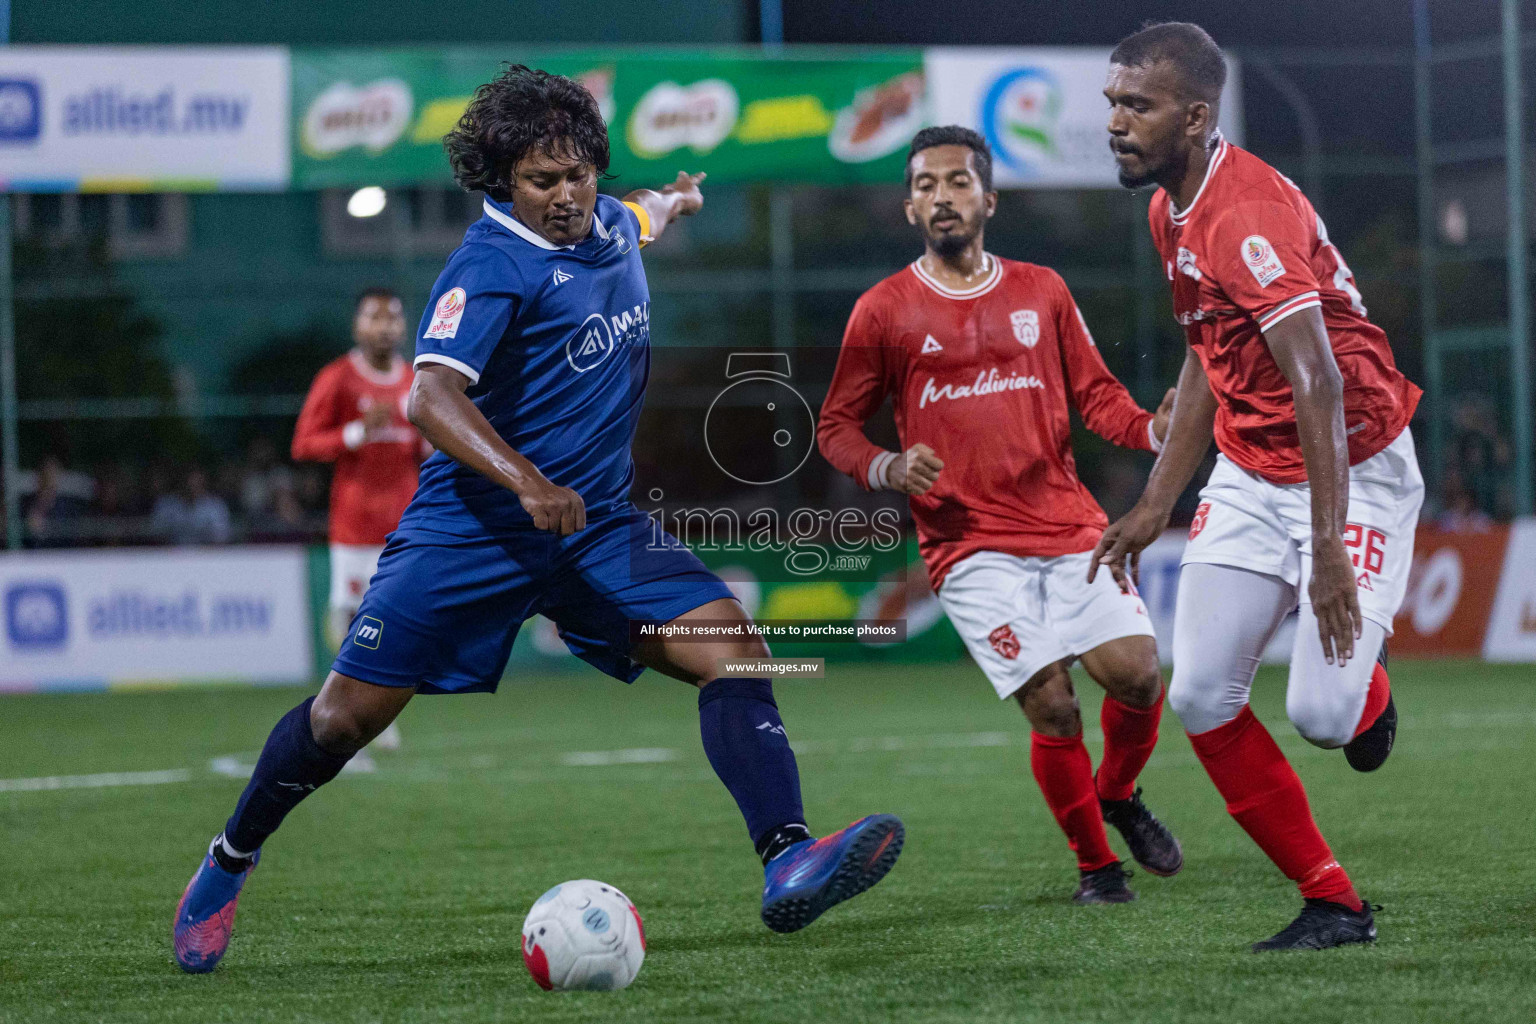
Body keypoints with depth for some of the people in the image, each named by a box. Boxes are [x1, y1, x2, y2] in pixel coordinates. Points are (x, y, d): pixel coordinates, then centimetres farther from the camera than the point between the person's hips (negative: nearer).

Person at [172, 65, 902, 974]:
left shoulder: (614, 226, 7)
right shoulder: (493, 262, -16)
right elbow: (432, 395, -31)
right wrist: (524, 480, -42)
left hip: (600, 525, 5)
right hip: (473, 526, -5)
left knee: (734, 649, -17)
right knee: (351, 712, -1)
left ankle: (789, 863, -29)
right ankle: (228, 866, 24)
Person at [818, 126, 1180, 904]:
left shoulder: (1041, 291, 12)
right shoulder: (884, 311, 4)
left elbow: (1095, 394, 16)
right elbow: (836, 428, 9)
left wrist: (1153, 428, -5)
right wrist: (888, 468, -12)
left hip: (1068, 525, 3)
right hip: (969, 544, -3)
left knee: (1137, 673, -11)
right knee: (1052, 708, -12)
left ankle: (1118, 795, 21)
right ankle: (1095, 863, 9)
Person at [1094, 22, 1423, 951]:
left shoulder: (1248, 215, -25)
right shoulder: (1172, 212, 6)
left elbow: (1318, 386, -30)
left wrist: (1328, 548, -34)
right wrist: (1156, 506, 16)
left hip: (1355, 471, -8)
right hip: (1250, 479, 8)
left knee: (1321, 712, -17)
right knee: (1202, 698, -4)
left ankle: (1364, 678, 22)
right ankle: (1334, 906, 6)